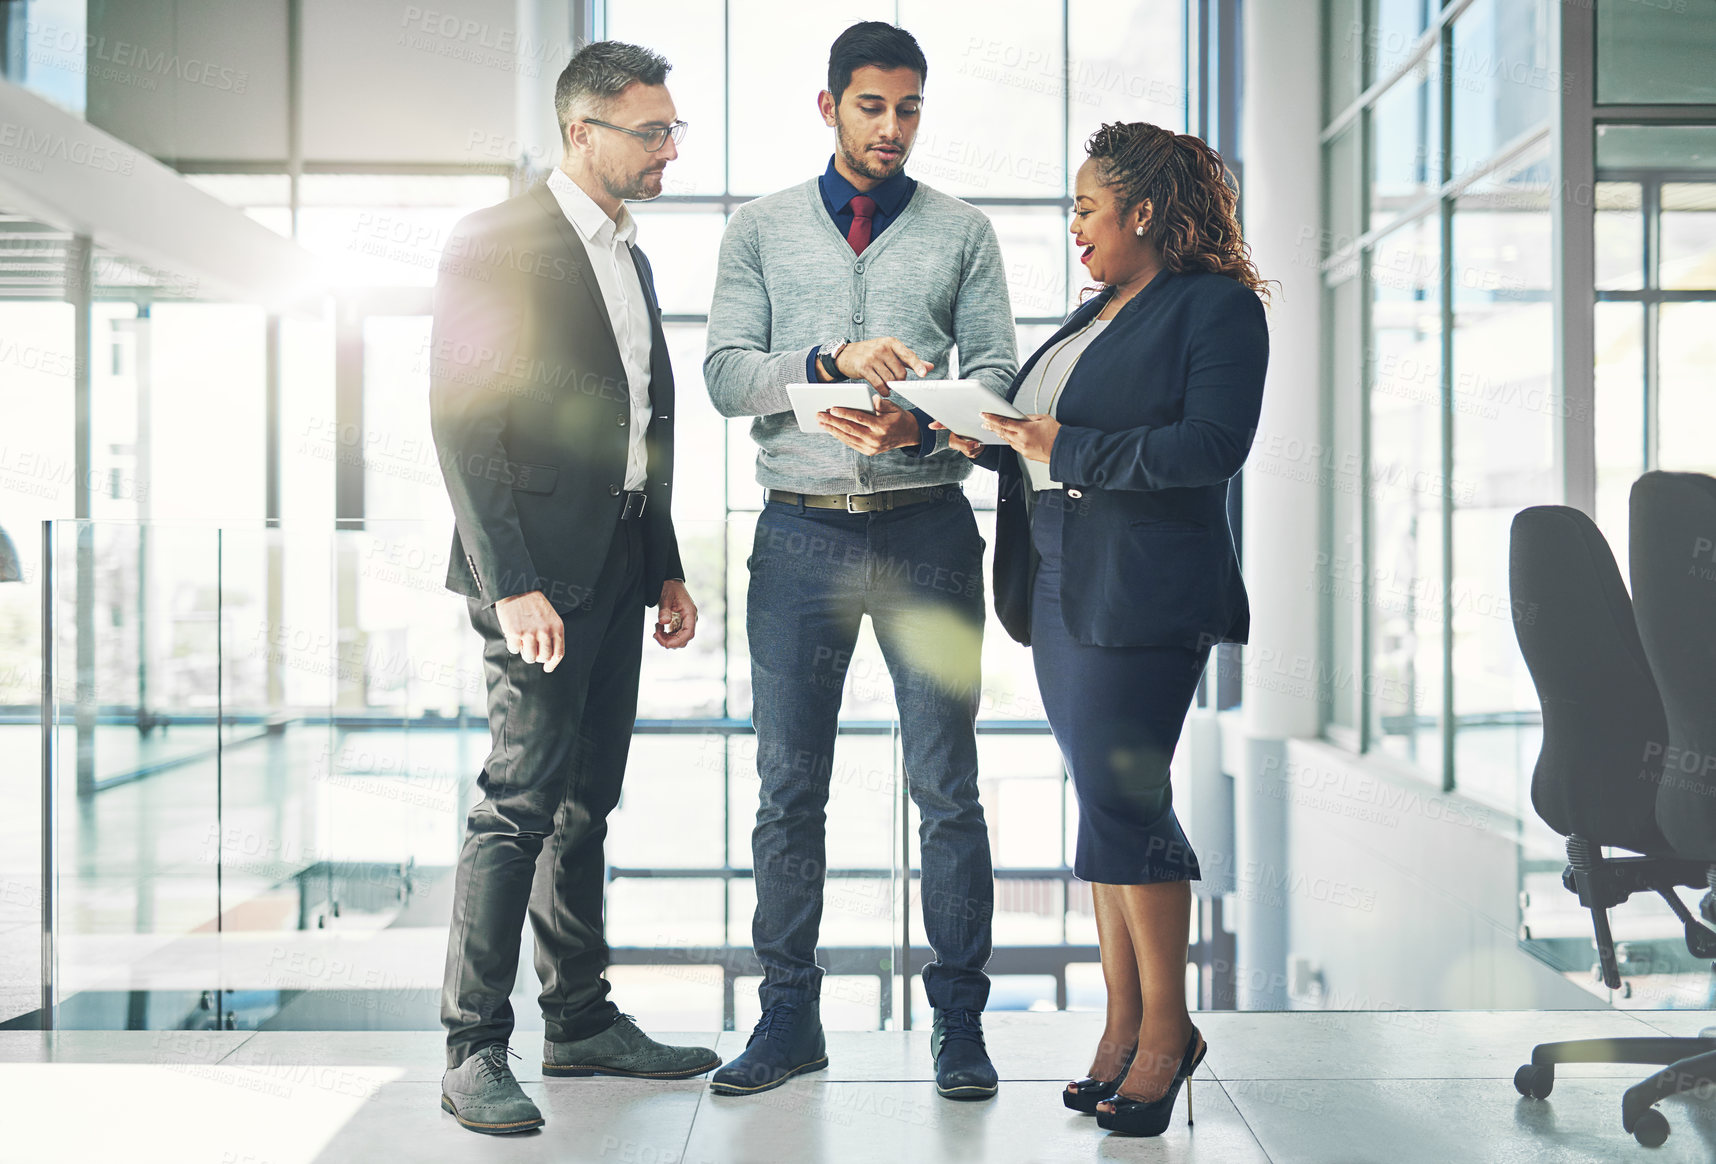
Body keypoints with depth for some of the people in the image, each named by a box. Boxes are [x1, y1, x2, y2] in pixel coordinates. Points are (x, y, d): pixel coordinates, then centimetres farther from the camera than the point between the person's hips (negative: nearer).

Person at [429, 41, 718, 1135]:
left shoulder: (631, 257, 18)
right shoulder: (496, 243, -8)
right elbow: (463, 423, -14)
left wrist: (667, 569, 16)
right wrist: (509, 584, -20)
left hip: (618, 566, 8)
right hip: (540, 566, -8)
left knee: (587, 800, 13)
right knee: (521, 801, -8)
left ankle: (582, 1020, 22)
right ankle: (474, 1051, 1)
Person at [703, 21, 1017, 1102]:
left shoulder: (964, 232, 10)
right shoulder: (760, 229, 11)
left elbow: (998, 375, 3)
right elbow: (726, 374, 1)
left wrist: (920, 424, -17)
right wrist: (835, 357, -16)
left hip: (927, 529, 0)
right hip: (802, 534, 1)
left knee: (947, 787, 1)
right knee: (789, 788, 5)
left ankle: (959, 1018, 13)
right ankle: (790, 1014, 17)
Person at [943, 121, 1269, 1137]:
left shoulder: (1218, 307, -4)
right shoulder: (1097, 314, 22)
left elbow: (1212, 445, -17)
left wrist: (1065, 450, -16)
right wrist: (991, 440, 4)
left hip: (1144, 590, -8)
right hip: (1057, 586, 8)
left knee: (1123, 802, -9)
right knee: (1105, 805, 9)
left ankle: (1166, 1026, 5)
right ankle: (1123, 1025, 16)